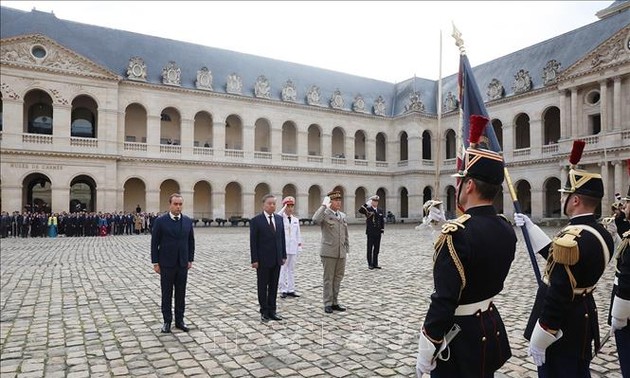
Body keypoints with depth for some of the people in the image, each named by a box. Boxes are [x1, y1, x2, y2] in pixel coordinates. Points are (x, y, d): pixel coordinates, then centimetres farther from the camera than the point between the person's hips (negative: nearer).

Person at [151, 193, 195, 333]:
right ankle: (167, 321, 19)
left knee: (181, 294, 10)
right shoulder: (160, 221, -7)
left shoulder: (188, 221, 3)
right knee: (167, 294, 7)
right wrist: (155, 263, -7)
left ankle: (179, 320, 21)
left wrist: (190, 259, 5)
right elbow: (154, 243, -5)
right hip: (166, 264, -3)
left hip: (183, 264, 3)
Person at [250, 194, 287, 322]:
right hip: (263, 260, -5)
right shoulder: (256, 220, -8)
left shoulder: (279, 219, 7)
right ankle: (264, 312, 17)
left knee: (274, 287, 11)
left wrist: (283, 255, 7)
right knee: (263, 287, 7)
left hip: (276, 259, 5)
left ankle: (272, 311, 21)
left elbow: (282, 238, 10)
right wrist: (254, 260, -13)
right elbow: (253, 242, -9)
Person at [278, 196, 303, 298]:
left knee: (292, 269, 9)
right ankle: (283, 290, 6)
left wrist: (299, 246, 9)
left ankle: (291, 290, 15)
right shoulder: (280, 218, -3)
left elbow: (298, 235, 13)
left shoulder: (296, 220, 11)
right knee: (283, 269, 0)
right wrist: (284, 208, -24)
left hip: (293, 248, 5)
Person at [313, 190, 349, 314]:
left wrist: (347, 249, 13)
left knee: (338, 278, 12)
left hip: (341, 253, 6)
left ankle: (335, 302, 23)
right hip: (329, 253, -6)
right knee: (328, 279, 3)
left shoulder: (342, 216, 13)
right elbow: (315, 219, -31)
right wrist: (324, 205, -25)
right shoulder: (324, 214, -7)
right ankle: (328, 304, 13)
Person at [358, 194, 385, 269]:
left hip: (378, 233, 5)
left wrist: (382, 229, 6)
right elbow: (360, 210, -23)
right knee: (370, 249, 2)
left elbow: (382, 221, 16)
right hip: (370, 232, -5)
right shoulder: (368, 209, -4)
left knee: (376, 249, 9)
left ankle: (375, 263, 18)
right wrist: (367, 203, -25)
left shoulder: (380, 211, 11)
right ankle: (370, 264, 10)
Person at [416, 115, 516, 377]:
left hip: (459, 339, -7)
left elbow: (443, 301, -26)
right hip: (492, 329, 8)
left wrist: (425, 353, -16)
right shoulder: (507, 230, -1)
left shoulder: (456, 232, -26)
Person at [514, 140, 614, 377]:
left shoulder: (571, 239, -27)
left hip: (562, 328, -9)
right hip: (583, 321, 9)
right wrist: (530, 228, 17)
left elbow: (557, 298, -27)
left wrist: (539, 341, -18)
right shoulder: (601, 234, 3)